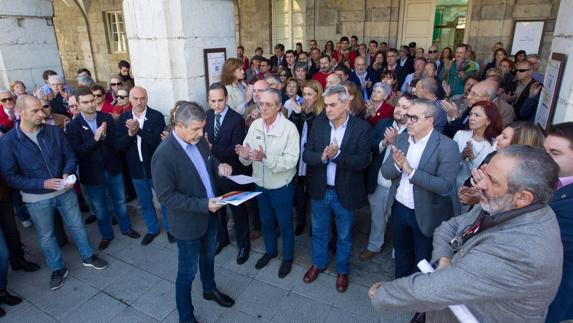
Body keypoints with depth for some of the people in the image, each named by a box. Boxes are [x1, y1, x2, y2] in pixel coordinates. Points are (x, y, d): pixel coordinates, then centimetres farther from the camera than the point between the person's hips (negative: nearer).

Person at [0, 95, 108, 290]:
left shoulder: (55, 131, -8)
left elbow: (70, 157, 0)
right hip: (36, 199, -1)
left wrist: (67, 174, -21)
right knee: (46, 236, 15)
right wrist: (42, 184, -23)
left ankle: (88, 256, 37)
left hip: (64, 191, 2)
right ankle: (58, 269, 36)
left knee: (77, 226, 16)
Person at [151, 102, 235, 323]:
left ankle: (209, 289, 55)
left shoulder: (199, 141, -5)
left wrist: (219, 167, -11)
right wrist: (202, 205, -29)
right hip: (188, 222, -7)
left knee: (208, 256, 28)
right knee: (187, 271, 12)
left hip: (210, 214, 7)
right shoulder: (164, 155, -26)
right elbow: (166, 196, -24)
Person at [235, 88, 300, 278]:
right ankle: (270, 250, 48)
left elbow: (291, 161, -26)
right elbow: (247, 159, -2)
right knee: (266, 221, 24)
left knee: (285, 224, 15)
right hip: (260, 184, 5)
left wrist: (265, 157, -37)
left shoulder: (289, 128, -20)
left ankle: (288, 257, 38)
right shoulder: (255, 125, -5)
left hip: (281, 186, -5)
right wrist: (245, 155, -26)